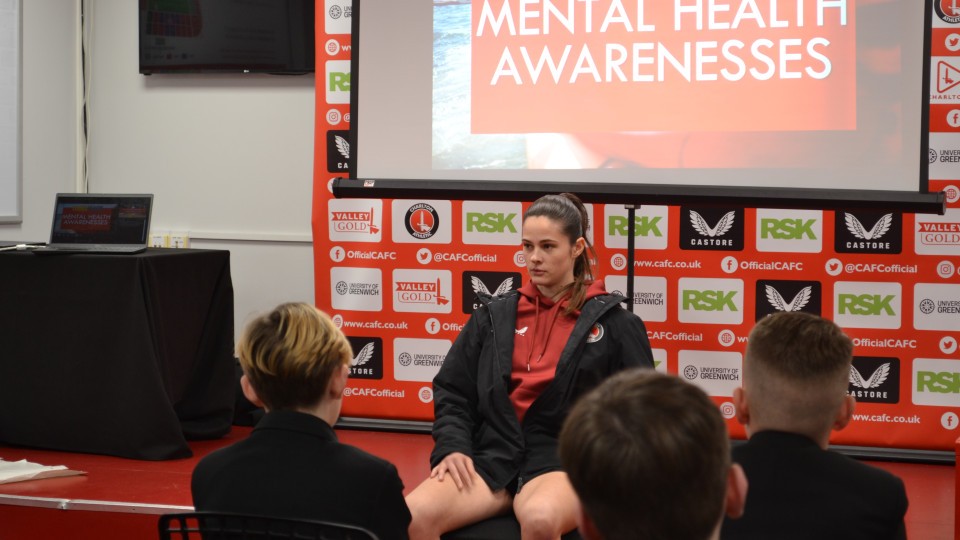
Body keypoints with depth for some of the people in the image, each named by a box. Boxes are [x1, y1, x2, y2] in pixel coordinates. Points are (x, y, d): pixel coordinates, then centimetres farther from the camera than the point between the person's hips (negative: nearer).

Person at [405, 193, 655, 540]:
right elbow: (452, 392, 15)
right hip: (494, 453, 2)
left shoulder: (613, 322, 6)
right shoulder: (495, 315, 13)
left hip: (565, 458, -2)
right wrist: (453, 446, -3)